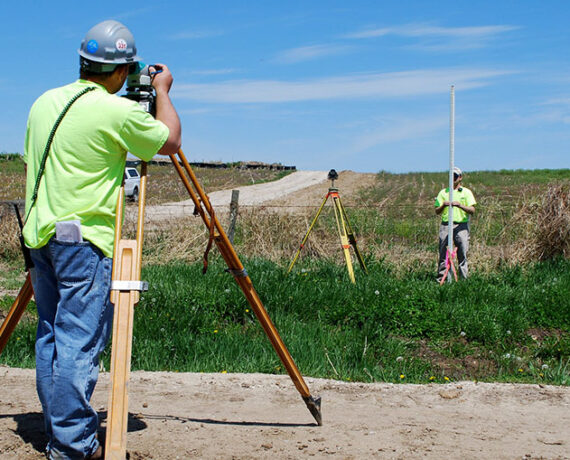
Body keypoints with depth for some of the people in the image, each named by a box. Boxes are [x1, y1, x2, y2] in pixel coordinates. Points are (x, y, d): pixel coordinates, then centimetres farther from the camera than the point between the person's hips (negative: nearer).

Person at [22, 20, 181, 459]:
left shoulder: (44, 103, 11)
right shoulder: (118, 112, -12)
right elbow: (170, 141, 3)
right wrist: (162, 90, 16)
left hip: (40, 236, 8)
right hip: (84, 239, -8)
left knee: (51, 338, 12)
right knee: (80, 342, -5)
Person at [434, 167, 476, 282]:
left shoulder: (466, 192, 9)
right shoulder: (443, 192, 15)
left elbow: (472, 211, -1)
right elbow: (437, 212, 11)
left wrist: (460, 205, -17)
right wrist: (443, 205, -10)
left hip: (461, 226, -1)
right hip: (445, 225, 2)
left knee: (463, 255, -3)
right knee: (443, 254, 0)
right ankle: (441, 278, 6)